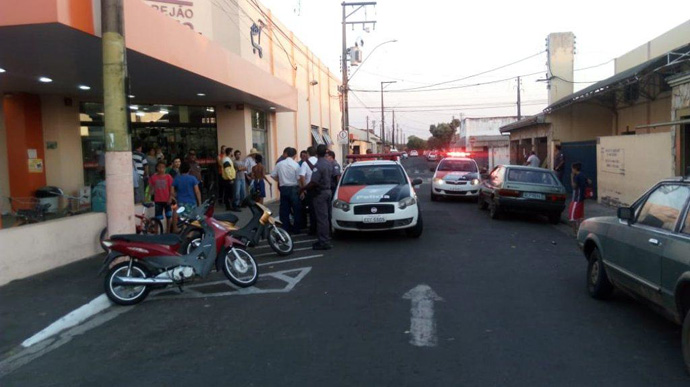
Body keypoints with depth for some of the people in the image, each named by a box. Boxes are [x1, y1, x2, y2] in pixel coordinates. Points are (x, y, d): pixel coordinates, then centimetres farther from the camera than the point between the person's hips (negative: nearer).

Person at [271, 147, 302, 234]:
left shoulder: (280, 164, 3)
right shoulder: (295, 164, -9)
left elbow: (273, 175, 4)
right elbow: (299, 178, -12)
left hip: (283, 188, 4)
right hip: (293, 188, -4)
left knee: (284, 210, 10)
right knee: (296, 210, 7)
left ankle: (286, 228, 14)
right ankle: (296, 229, 9)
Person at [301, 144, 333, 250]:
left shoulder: (318, 165, -18)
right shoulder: (329, 164, 10)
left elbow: (313, 182, -23)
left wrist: (303, 188, -8)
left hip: (320, 193, -9)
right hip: (328, 191, 9)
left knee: (321, 218, -6)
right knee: (325, 217, 15)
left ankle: (324, 242, -4)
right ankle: (326, 239, 21)